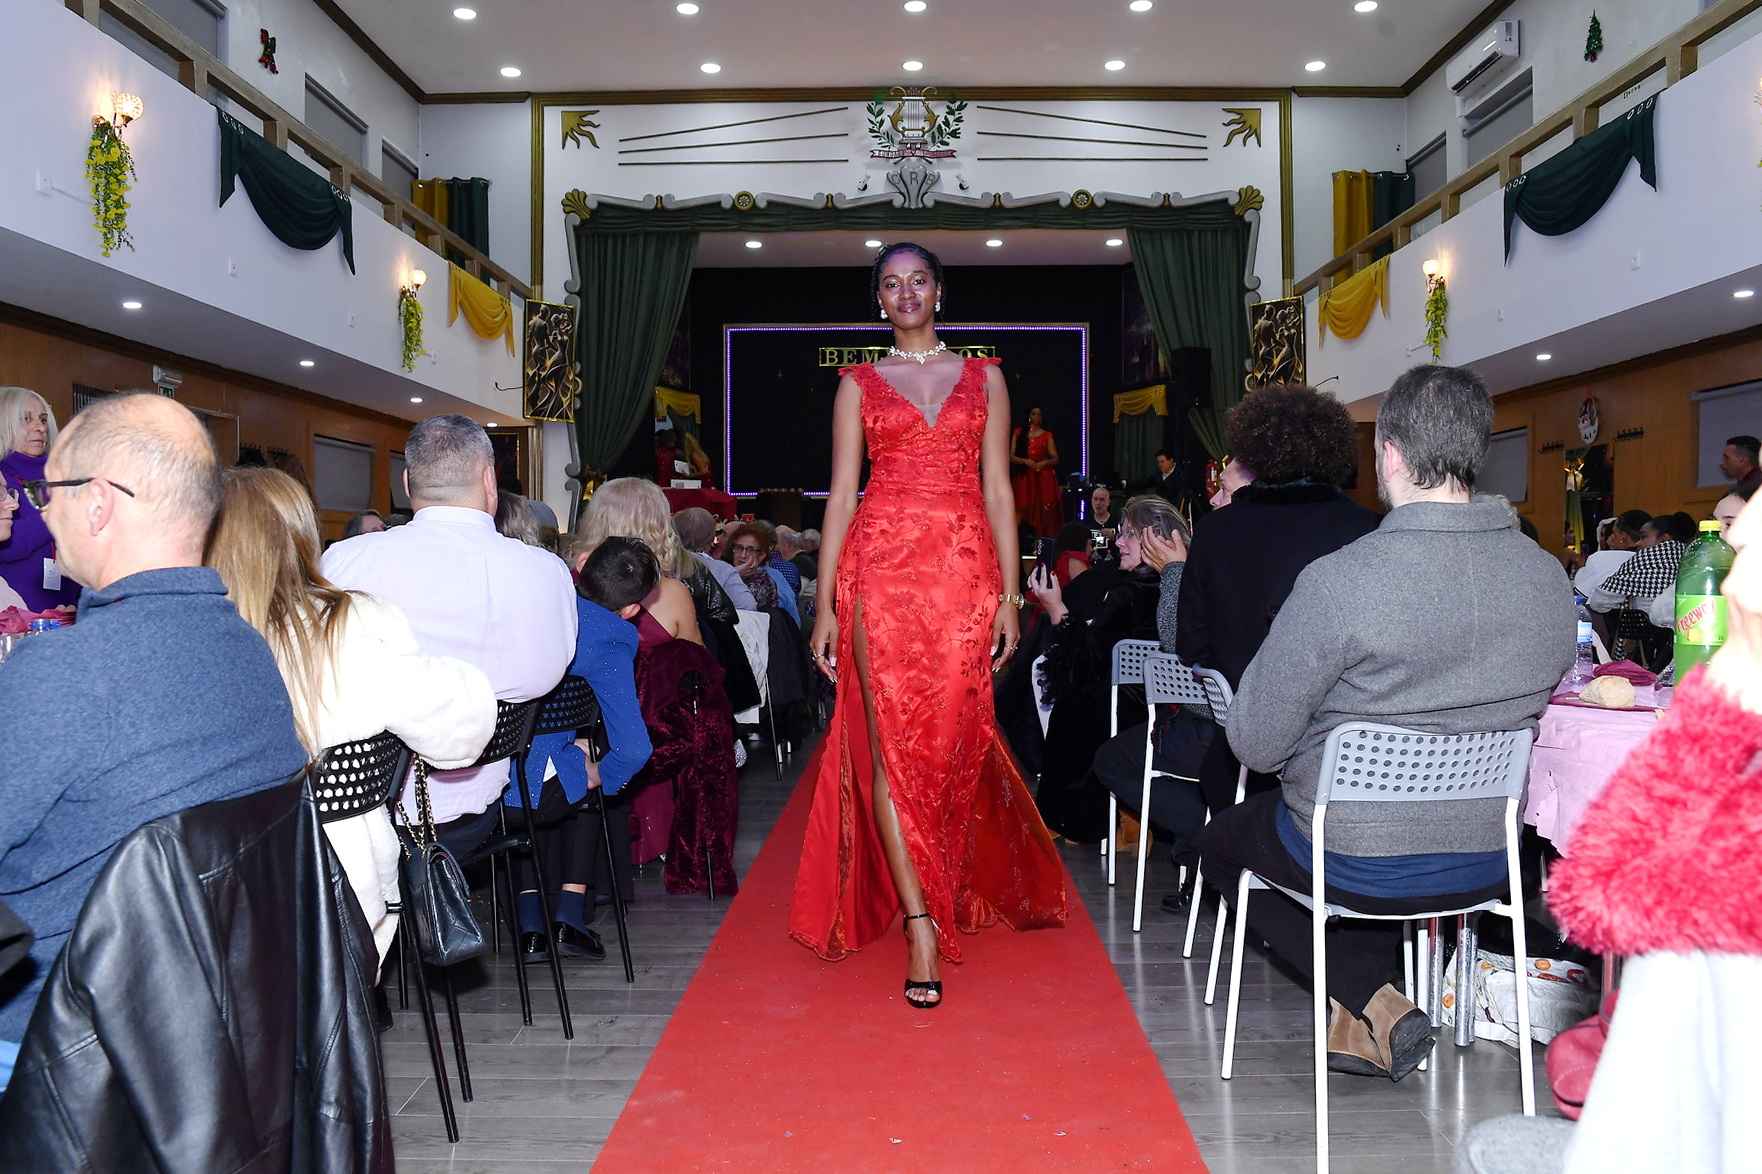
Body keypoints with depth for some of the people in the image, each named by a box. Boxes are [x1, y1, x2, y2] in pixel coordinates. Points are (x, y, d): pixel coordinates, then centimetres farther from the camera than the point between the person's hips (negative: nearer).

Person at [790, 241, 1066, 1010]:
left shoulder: (983, 378, 14)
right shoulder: (858, 385, 12)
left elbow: (998, 491, 9)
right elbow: (841, 497, 7)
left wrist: (1010, 594, 1)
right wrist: (824, 605, 0)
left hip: (964, 570, 1)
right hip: (880, 570, 0)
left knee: (953, 739, 2)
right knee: (891, 741, -7)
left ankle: (942, 890, 25)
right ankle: (920, 925, -4)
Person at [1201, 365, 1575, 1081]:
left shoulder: (1338, 580, -25)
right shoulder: (1550, 579, -7)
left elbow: (1254, 744, -17)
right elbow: (1528, 707, 9)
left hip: (1355, 862, -5)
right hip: (1489, 861, 6)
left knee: (1223, 840, 24)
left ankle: (1373, 1001, 12)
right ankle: (1364, 1023, 29)